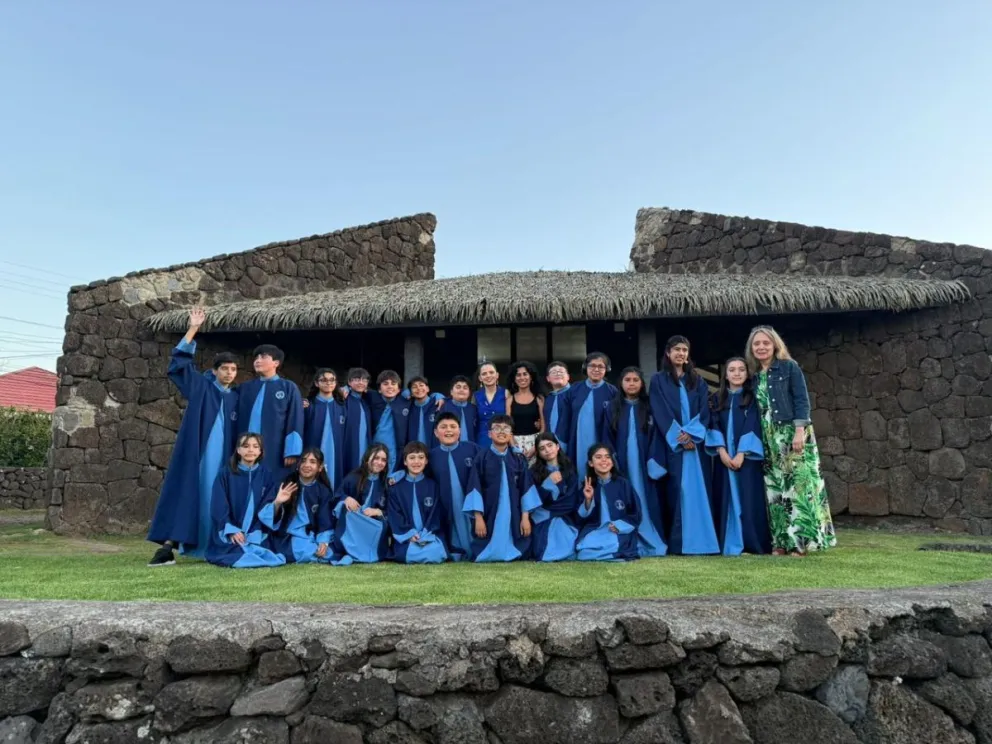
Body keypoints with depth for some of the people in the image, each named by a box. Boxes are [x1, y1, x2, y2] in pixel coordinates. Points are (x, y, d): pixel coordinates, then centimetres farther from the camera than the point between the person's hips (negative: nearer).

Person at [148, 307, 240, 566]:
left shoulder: (237, 398, 13)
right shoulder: (201, 386, 6)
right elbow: (180, 361, -2)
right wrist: (193, 329, -8)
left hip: (223, 459, 2)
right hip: (195, 455, -2)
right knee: (185, 494, -5)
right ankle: (168, 546, -5)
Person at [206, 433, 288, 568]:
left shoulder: (266, 475, 5)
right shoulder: (226, 474, 0)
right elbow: (219, 506, -5)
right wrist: (232, 530, -16)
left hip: (255, 534, 1)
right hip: (228, 533, -1)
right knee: (236, 554, -28)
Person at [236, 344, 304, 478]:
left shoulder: (289, 387, 5)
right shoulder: (245, 388, 16)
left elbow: (295, 421, -2)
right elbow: (237, 419, 13)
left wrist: (292, 452, -9)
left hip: (275, 452, -3)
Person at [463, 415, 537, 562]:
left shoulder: (519, 459, 4)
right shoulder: (482, 458, -2)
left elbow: (526, 488, 4)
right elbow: (475, 489, -4)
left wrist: (525, 517, -2)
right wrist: (478, 517, -9)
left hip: (513, 515, 2)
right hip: (489, 514, -1)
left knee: (512, 553, 0)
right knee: (486, 554, 0)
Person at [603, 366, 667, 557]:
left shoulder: (650, 407, 6)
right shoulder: (613, 408, 7)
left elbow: (656, 437, 1)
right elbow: (607, 438, 4)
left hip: (644, 464, 0)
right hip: (621, 463, 0)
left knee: (645, 500, 0)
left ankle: (650, 544, 6)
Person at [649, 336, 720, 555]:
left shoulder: (697, 381, 15)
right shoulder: (658, 380, 6)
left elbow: (704, 411, 5)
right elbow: (661, 413, -3)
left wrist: (691, 433, -12)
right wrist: (678, 438, -13)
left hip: (696, 443, 3)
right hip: (672, 445, -3)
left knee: (699, 489, -2)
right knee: (678, 490, -7)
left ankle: (701, 540, 0)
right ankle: (680, 543, -7)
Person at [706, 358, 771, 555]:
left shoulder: (752, 398, 4)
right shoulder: (717, 399, 11)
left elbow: (753, 427, -6)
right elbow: (714, 427, 3)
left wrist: (741, 454, -16)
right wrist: (721, 451, -12)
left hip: (747, 457, -2)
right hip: (724, 457, 2)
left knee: (749, 499, -5)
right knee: (727, 499, 1)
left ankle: (753, 544, 0)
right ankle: (730, 544, 4)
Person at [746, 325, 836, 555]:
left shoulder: (789, 367, -2)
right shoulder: (754, 375, 12)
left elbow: (802, 400, -8)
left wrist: (799, 431, -18)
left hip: (792, 434, -5)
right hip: (768, 439, 5)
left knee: (798, 485, -7)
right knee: (774, 489, 4)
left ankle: (800, 541, -3)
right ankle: (781, 541, 9)